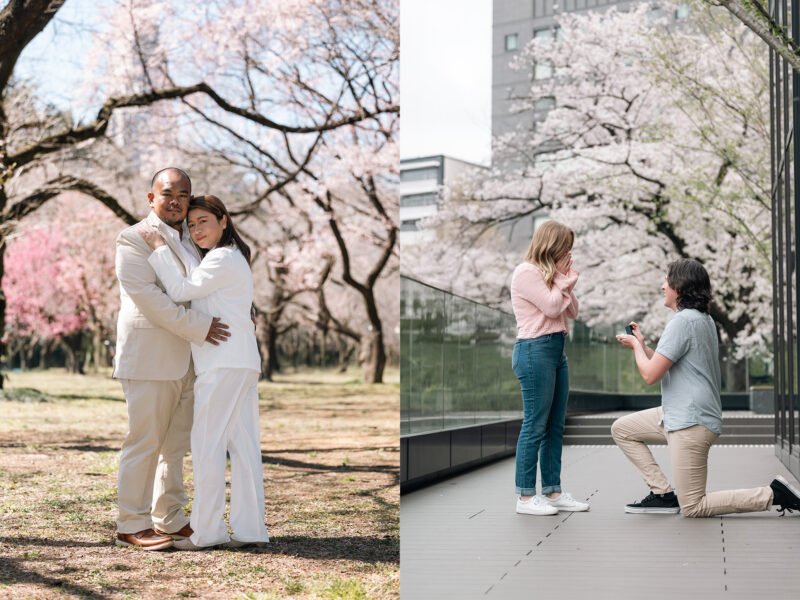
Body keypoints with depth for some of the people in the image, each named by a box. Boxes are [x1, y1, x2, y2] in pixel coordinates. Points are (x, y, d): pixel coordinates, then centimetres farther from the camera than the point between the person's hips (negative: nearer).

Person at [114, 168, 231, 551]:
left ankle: (170, 519, 18)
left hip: (184, 360, 8)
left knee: (175, 444, 11)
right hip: (149, 360, -8)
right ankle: (131, 525, 2)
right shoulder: (133, 239, -7)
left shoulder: (189, 240, 18)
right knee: (144, 442, -5)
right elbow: (147, 296, -18)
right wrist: (198, 327, -22)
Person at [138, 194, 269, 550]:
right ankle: (250, 528, 8)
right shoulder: (231, 258, 23)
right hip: (241, 363, 10)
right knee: (243, 446, 7)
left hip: (225, 364, -10)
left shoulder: (223, 259, -9)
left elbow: (181, 290, -14)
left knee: (207, 445, -5)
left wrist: (159, 247, -8)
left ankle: (206, 530, -1)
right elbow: (189, 292, 24)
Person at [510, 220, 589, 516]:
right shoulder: (526, 272, -9)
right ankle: (525, 497, -2)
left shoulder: (550, 272, 19)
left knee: (555, 426, 9)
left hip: (557, 350, 9)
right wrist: (564, 278, -4)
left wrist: (565, 278, 5)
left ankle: (552, 491, 15)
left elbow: (573, 311, 15)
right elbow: (552, 307, -16)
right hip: (535, 350, -9)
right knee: (535, 425, -7)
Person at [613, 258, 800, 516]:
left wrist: (636, 346, 0)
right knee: (621, 429, 15)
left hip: (691, 422, -10)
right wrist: (642, 344, 16)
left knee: (693, 507, -4)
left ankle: (774, 494, -4)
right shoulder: (704, 319, 13)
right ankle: (663, 494, 8)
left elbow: (651, 374, -18)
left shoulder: (683, 321, -17)